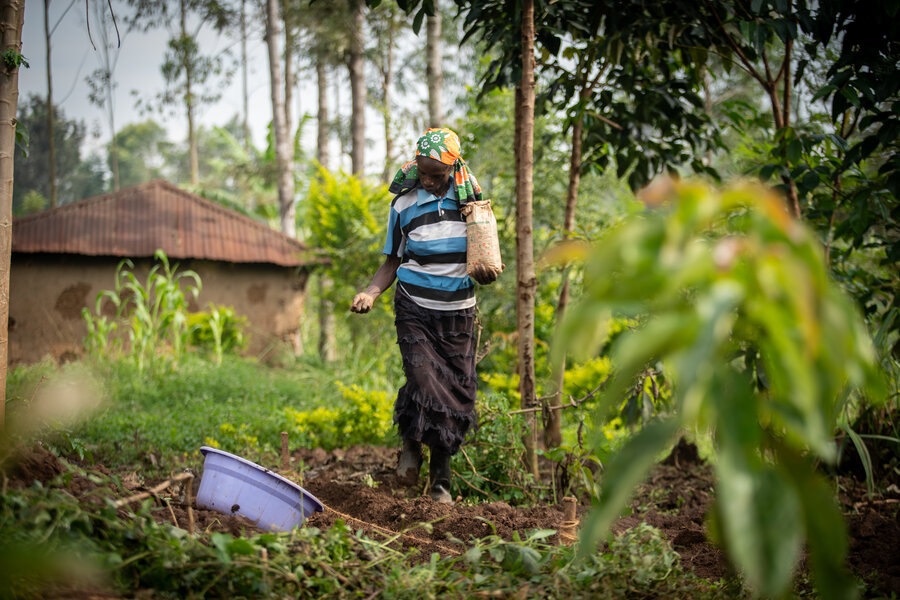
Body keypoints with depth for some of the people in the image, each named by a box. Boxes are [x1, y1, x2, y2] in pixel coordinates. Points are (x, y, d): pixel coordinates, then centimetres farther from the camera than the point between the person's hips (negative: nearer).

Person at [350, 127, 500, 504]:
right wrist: (370, 292, -12)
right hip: (416, 309, -2)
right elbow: (393, 260, 5)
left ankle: (441, 479, 14)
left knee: (458, 394, 1)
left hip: (459, 312, 2)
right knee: (424, 381, -20)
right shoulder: (404, 204, -1)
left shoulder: (470, 199, 3)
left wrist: (487, 273, -11)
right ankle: (411, 443, 12)